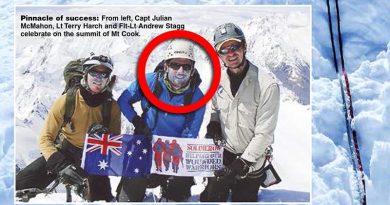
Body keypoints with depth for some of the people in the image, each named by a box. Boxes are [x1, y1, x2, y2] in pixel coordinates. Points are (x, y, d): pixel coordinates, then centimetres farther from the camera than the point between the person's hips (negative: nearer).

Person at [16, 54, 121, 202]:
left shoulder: (113, 107, -15)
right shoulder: (67, 101, -20)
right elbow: (45, 138, -17)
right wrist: (61, 165, -33)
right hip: (64, 151, -1)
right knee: (20, 185, -13)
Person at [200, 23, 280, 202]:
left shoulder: (267, 85, -22)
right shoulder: (219, 79, -3)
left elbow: (264, 134, -20)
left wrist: (240, 165, -21)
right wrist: (213, 124, -5)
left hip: (250, 161, -4)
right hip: (222, 154, 5)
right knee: (210, 198, 19)